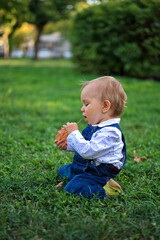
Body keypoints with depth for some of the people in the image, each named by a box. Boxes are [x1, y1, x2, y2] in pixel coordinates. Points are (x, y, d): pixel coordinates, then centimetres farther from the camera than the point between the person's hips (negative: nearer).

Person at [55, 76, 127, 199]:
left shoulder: (110, 132, -28)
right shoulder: (96, 126, 6)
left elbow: (88, 151, -34)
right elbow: (84, 144, 22)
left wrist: (74, 133, -25)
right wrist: (68, 144, 7)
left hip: (96, 173, -11)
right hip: (83, 167, 11)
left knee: (73, 188, -27)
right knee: (63, 170, 25)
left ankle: (105, 190, -15)